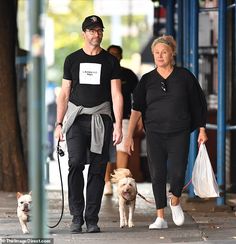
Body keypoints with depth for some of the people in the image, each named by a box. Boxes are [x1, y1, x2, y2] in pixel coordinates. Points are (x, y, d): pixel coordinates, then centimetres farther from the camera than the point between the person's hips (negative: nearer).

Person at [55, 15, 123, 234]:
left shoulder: (110, 61, 8)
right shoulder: (72, 60, 10)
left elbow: (116, 95, 4)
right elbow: (64, 94, 12)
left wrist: (118, 125, -6)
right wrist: (59, 123, 5)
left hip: (100, 119, 0)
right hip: (76, 118, 0)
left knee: (97, 170, -2)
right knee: (76, 163, -16)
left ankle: (92, 219, 3)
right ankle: (77, 215, -10)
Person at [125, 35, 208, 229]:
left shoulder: (185, 76, 3)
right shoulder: (147, 80, 5)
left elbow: (198, 104, 8)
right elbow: (137, 109, 4)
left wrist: (202, 129, 5)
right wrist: (130, 135, -2)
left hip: (179, 133, -1)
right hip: (155, 133, 1)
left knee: (177, 173, -10)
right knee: (157, 175, -1)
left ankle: (175, 202, 22)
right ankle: (160, 218, 6)